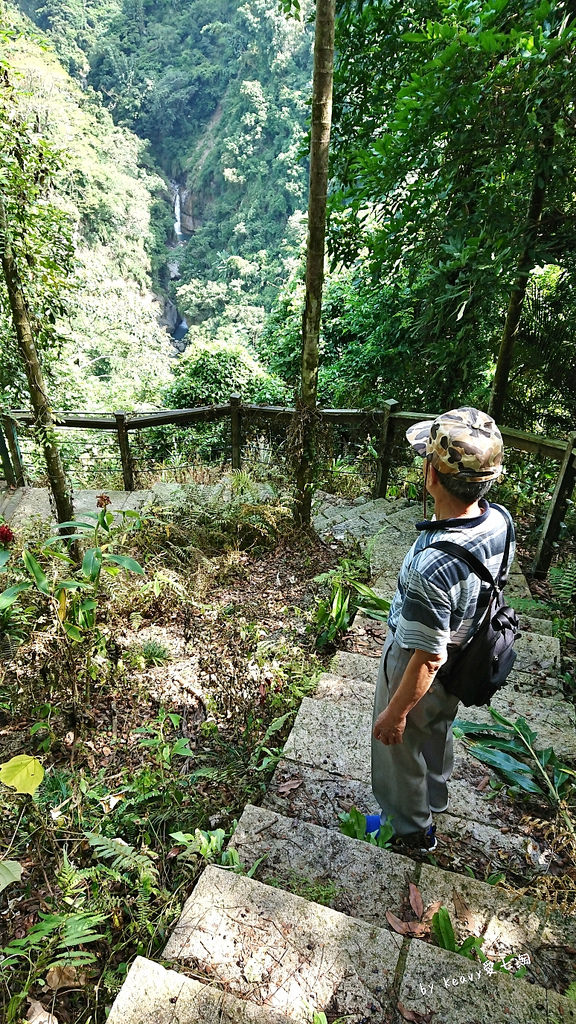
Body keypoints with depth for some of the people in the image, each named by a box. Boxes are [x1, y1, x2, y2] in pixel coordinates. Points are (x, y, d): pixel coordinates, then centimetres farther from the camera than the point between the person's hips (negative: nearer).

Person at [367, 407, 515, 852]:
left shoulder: (432, 564, -43)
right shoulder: (501, 521, -18)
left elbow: (427, 659, -31)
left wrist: (395, 712, -14)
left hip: (415, 667, -7)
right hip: (462, 659, 7)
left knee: (400, 746, 22)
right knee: (438, 732, 33)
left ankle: (411, 827, 50)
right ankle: (434, 797, 61)